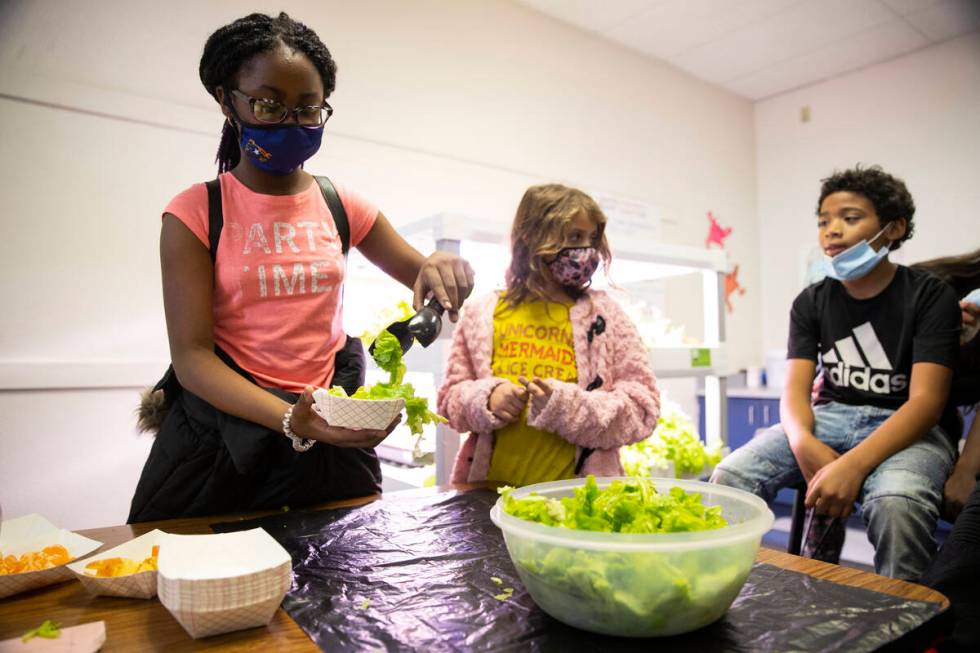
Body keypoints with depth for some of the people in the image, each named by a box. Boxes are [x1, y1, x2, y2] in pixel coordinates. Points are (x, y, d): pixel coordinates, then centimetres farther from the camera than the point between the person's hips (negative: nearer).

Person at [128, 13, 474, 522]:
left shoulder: (341, 206, 1)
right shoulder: (194, 212, -7)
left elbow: (422, 276, 7)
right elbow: (192, 355, -14)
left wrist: (443, 269, -19)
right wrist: (290, 419, -31)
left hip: (331, 424, 3)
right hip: (223, 428, -2)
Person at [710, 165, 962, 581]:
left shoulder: (929, 296, -4)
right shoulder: (811, 303, 7)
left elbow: (926, 400, -15)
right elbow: (795, 390, -1)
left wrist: (854, 465, -31)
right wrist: (805, 444, -25)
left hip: (906, 426, -3)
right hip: (830, 417, 3)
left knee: (896, 502, -38)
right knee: (729, 477, -21)